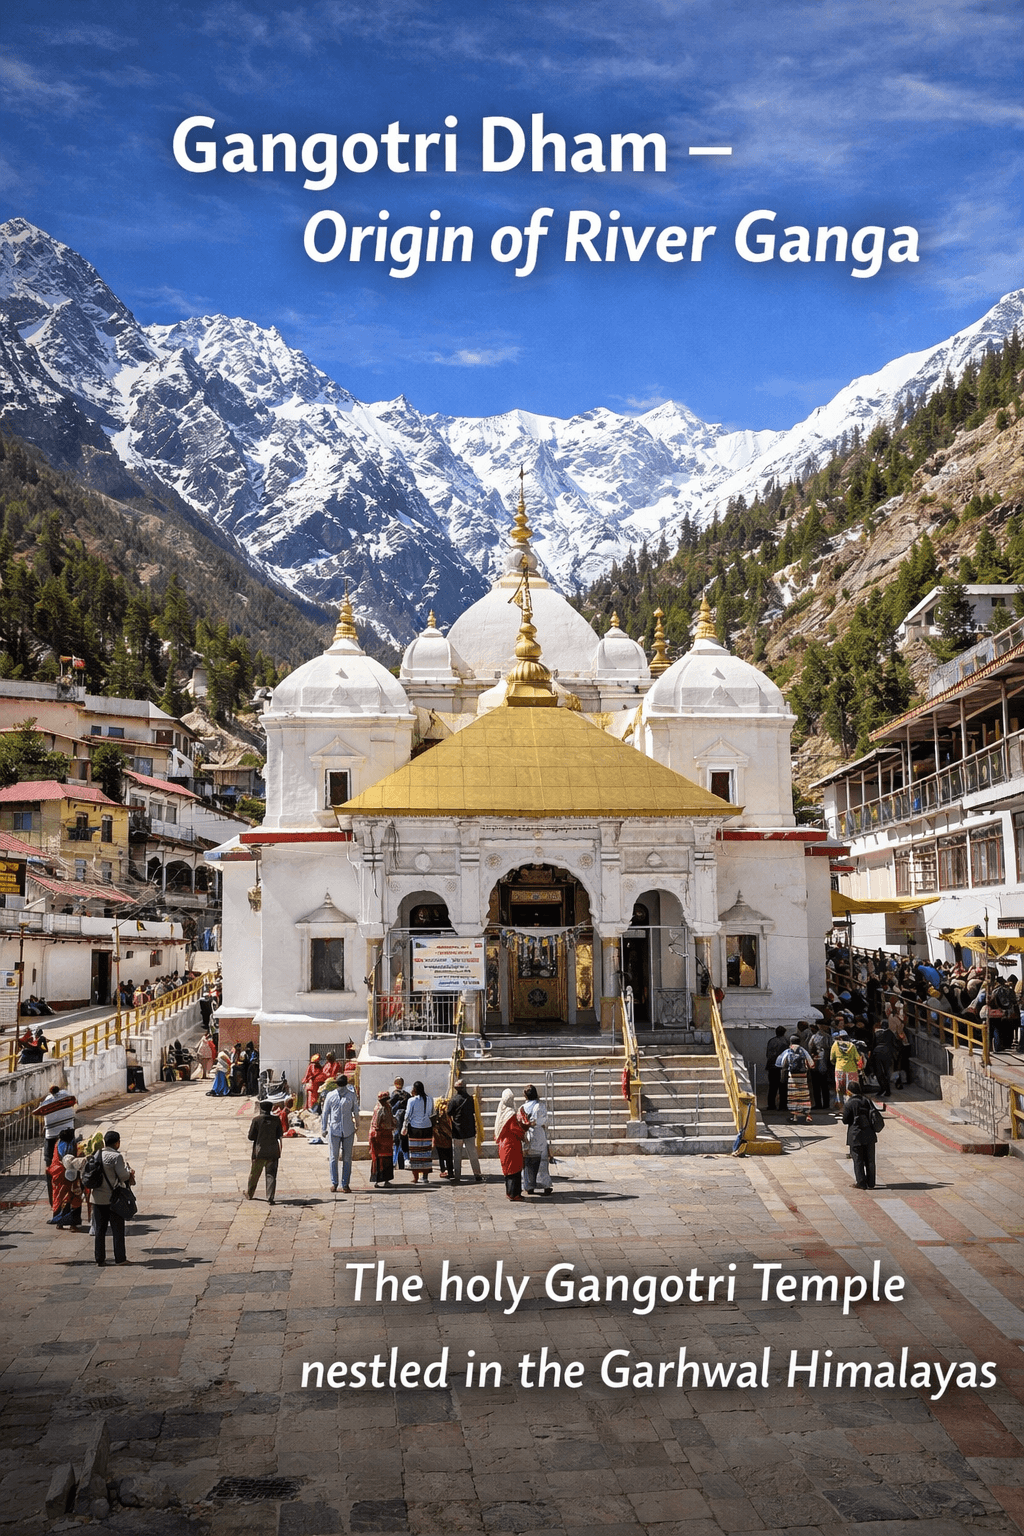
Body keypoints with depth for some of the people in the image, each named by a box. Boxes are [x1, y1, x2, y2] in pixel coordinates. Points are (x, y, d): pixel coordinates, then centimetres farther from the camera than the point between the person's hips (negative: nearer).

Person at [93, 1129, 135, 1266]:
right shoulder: (116, 1156, -14)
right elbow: (123, 1176, -17)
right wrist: (130, 1173, 6)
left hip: (98, 1198, 5)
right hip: (113, 1198, -5)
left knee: (100, 1229, 12)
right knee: (117, 1229, 4)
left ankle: (99, 1258, 14)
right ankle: (120, 1258, 5)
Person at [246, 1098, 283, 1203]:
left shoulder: (256, 1119, -10)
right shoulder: (276, 1119, -4)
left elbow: (251, 1137, -7)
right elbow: (279, 1135, 4)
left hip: (259, 1151, -1)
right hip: (273, 1152, 1)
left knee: (254, 1174, 15)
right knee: (271, 1175, 4)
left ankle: (249, 1194, 31)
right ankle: (270, 1198, -3)